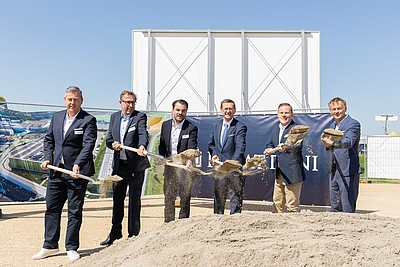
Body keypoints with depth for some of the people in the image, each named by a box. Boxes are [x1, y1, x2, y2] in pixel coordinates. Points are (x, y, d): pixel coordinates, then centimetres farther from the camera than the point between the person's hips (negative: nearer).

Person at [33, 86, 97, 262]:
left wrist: (78, 164, -29)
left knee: (75, 211, 5)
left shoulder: (88, 120, -8)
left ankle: (71, 248, 18)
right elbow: (49, 139, 17)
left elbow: (88, 145, -17)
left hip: (77, 172, -5)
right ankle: (50, 245, 28)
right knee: (51, 208, 13)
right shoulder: (56, 117, 11)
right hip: (56, 170, 6)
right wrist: (48, 158, 2)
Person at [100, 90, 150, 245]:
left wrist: (142, 146, -44)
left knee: (134, 201, 3)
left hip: (136, 165, -5)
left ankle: (133, 234, 17)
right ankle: (116, 233, 30)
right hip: (119, 165, 5)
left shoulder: (140, 117, -4)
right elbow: (108, 139, 11)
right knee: (117, 200, 15)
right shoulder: (114, 117, 11)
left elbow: (143, 134, -23)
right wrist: (113, 144, -12)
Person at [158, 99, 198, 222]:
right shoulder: (165, 125, 7)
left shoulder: (191, 128, -7)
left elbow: (192, 148, -18)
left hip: (185, 167, -4)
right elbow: (162, 145, 14)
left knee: (185, 199, 5)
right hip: (169, 166, 4)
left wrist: (190, 161, -36)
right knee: (168, 198, 10)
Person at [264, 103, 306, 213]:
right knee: (277, 204, 17)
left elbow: (298, 146, -24)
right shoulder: (275, 128, 12)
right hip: (278, 173, 7)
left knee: (292, 206, 1)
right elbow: (270, 143, 19)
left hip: (292, 174, -7)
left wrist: (286, 148, -43)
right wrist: (269, 150, -4)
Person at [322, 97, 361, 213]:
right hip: (334, 171, 8)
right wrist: (328, 145, -3)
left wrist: (333, 143, -44)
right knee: (335, 206, 15)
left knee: (348, 207, -3)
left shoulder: (353, 124, -9)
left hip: (348, 171, -8)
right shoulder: (332, 125, 16)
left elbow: (349, 142, -27)